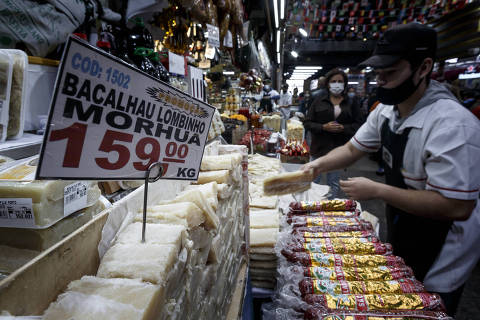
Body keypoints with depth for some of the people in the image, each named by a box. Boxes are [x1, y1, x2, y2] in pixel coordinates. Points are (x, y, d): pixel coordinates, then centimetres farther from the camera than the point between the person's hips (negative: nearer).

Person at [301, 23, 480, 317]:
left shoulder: (453, 125, -32)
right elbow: (353, 149, 5)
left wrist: (376, 190, -30)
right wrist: (317, 165, -13)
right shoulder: (386, 111, -5)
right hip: (401, 239, 8)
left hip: (441, 258, -7)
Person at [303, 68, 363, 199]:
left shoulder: (352, 103, 4)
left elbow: (358, 125, 2)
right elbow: (307, 123, 0)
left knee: (334, 183, 11)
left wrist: (343, 128, -17)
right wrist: (324, 127, -15)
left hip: (339, 148, 0)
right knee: (314, 180, 7)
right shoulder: (318, 101, 3)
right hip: (319, 147, 0)